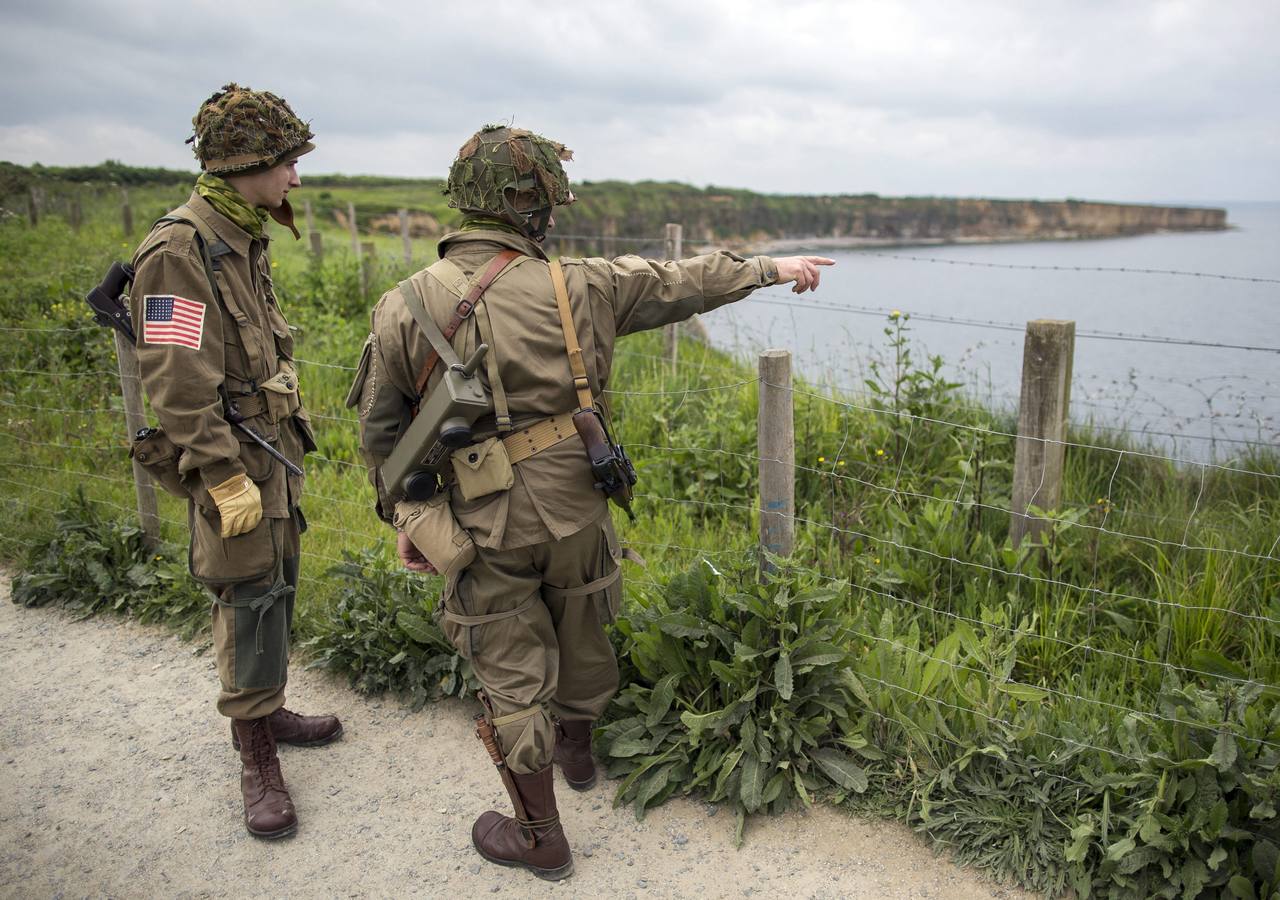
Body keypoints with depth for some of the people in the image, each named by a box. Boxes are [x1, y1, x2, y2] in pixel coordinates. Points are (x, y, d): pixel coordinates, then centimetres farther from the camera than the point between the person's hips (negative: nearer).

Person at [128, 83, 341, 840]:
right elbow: (180, 385, -23)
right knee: (250, 599, -3)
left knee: (277, 587, 16)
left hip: (275, 446, 9)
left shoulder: (245, 241, 10)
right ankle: (258, 764, 11)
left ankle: (269, 712, 33)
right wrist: (225, 477, -22)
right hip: (232, 456, -9)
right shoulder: (181, 250, -19)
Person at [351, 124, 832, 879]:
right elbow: (680, 281, 4)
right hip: (574, 510, 1)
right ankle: (577, 753, 53)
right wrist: (772, 268, 18)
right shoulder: (574, 287, -9)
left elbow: (381, 432, -1)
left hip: (485, 530, -1)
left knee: (513, 677, 12)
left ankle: (540, 836, 29)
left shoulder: (406, 307, -8)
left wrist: (402, 517, 12)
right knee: (582, 640, 26)